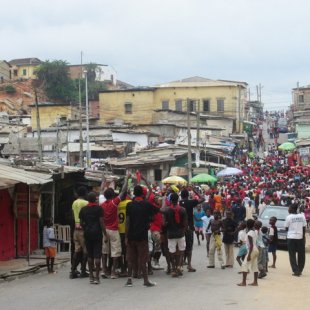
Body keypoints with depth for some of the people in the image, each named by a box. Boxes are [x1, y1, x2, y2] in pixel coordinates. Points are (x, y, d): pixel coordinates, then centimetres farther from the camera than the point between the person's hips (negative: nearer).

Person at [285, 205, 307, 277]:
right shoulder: (302, 216, 3)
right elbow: (304, 228, 4)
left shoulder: (289, 217, -6)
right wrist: (304, 237, 11)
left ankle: (296, 271, -2)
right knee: (301, 255, 13)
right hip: (300, 237, 2)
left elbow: (286, 228, 0)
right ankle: (300, 270, 16)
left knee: (292, 255, 4)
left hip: (291, 238, -2)